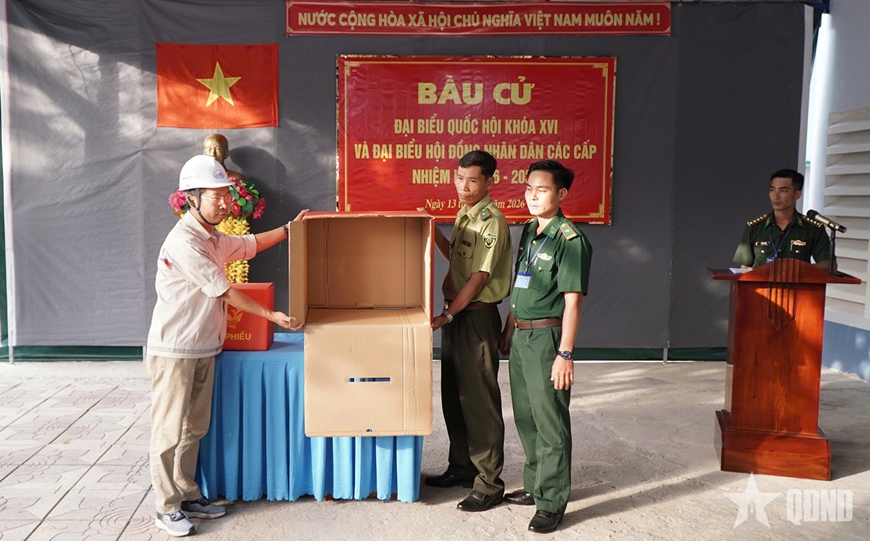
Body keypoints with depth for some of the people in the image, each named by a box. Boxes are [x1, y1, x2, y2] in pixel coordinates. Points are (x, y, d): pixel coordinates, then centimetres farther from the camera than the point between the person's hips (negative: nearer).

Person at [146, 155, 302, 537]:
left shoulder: (214, 239, 9)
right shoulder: (184, 242, -20)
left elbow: (250, 245, 27)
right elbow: (224, 291, -18)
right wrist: (271, 315, -12)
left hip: (204, 349, 9)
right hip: (175, 351, -9)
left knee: (195, 428, 14)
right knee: (169, 431, 1)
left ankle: (188, 497, 25)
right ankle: (167, 508, 11)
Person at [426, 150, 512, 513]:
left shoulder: (492, 222, -16)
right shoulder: (464, 215, 12)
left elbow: (479, 278, -20)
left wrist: (447, 314, -23)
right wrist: (434, 234, 9)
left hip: (477, 316, -9)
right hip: (455, 312, 9)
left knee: (479, 399, -3)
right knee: (453, 395, 17)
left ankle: (489, 483, 8)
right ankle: (462, 466, 31)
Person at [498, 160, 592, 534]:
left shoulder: (569, 239, -14)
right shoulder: (528, 231, 11)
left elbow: (572, 300, -17)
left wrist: (565, 354, -20)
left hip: (546, 337, -8)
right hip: (520, 335, 8)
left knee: (550, 422, 1)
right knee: (525, 417, 18)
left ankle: (552, 503, 13)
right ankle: (535, 485, 34)